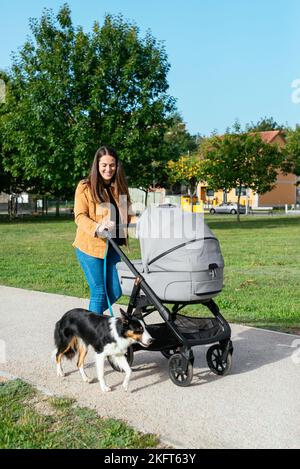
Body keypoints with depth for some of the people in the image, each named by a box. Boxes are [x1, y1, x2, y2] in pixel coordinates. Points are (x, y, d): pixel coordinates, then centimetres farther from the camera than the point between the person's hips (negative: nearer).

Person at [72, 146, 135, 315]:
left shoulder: (120, 187, 11)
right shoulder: (85, 187, -4)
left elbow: (127, 216, 12)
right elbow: (80, 216, -12)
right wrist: (97, 228, -30)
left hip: (114, 247, 5)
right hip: (90, 246, -5)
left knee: (115, 292, 8)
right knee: (99, 291, -2)